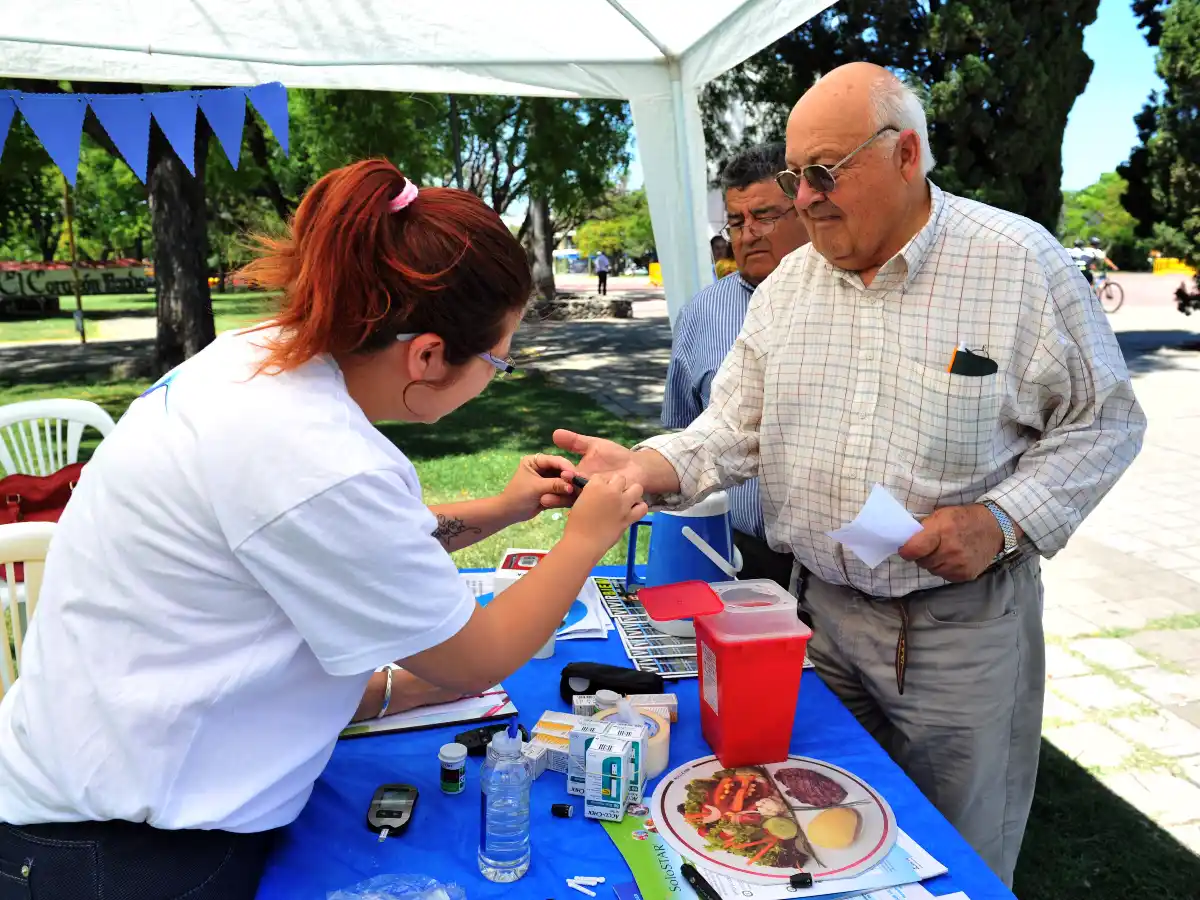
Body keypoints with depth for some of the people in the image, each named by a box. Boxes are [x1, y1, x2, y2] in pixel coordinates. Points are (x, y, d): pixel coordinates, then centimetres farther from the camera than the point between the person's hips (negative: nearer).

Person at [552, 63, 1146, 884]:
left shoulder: (1021, 263, -10)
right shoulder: (788, 285, 2)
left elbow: (1104, 419, -4)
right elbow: (736, 429, 3)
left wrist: (1001, 520, -18)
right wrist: (641, 469, -15)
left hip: (964, 623, -3)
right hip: (823, 610, 4)